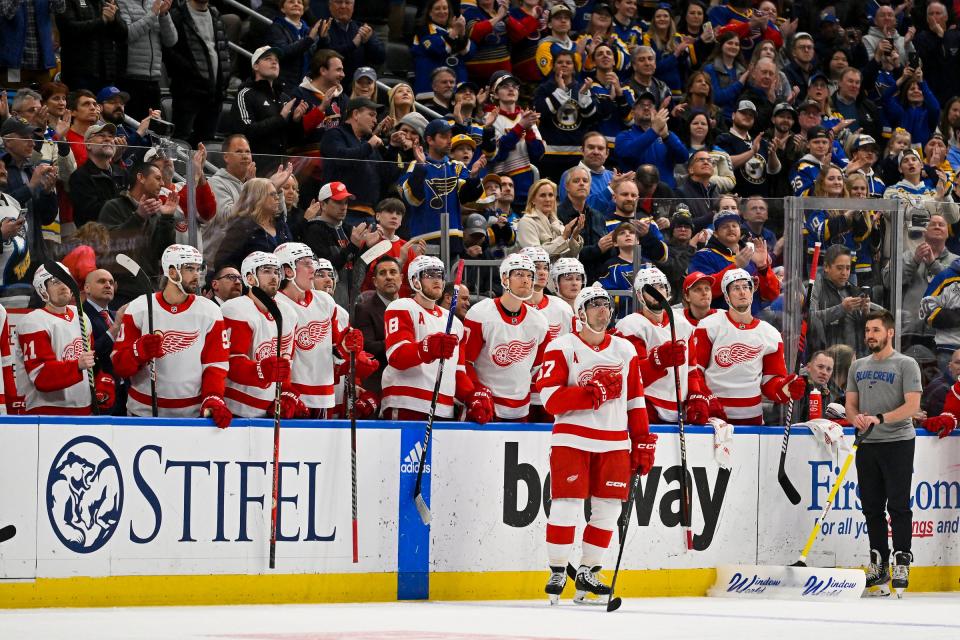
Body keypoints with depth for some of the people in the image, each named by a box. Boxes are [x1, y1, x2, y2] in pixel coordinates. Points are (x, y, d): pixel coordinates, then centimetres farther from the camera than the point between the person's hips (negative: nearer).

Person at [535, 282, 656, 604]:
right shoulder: (562, 348, -2)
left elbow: (636, 401, 16)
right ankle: (557, 572, 2)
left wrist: (642, 443, 11)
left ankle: (587, 572, 14)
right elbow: (550, 397, -12)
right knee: (567, 504, -9)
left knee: (608, 509, 2)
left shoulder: (625, 350, 13)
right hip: (572, 439, -4)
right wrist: (595, 393, -19)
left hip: (614, 443, 4)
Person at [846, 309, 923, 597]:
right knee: (872, 507, 8)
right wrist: (856, 418, -8)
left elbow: (912, 406, -13)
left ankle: (902, 565, -3)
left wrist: (879, 419, -22)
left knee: (898, 506, -6)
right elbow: (851, 403, 15)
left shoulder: (906, 365, -5)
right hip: (867, 444, 6)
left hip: (898, 443, -6)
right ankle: (879, 565, 15)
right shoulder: (858, 367, 14)